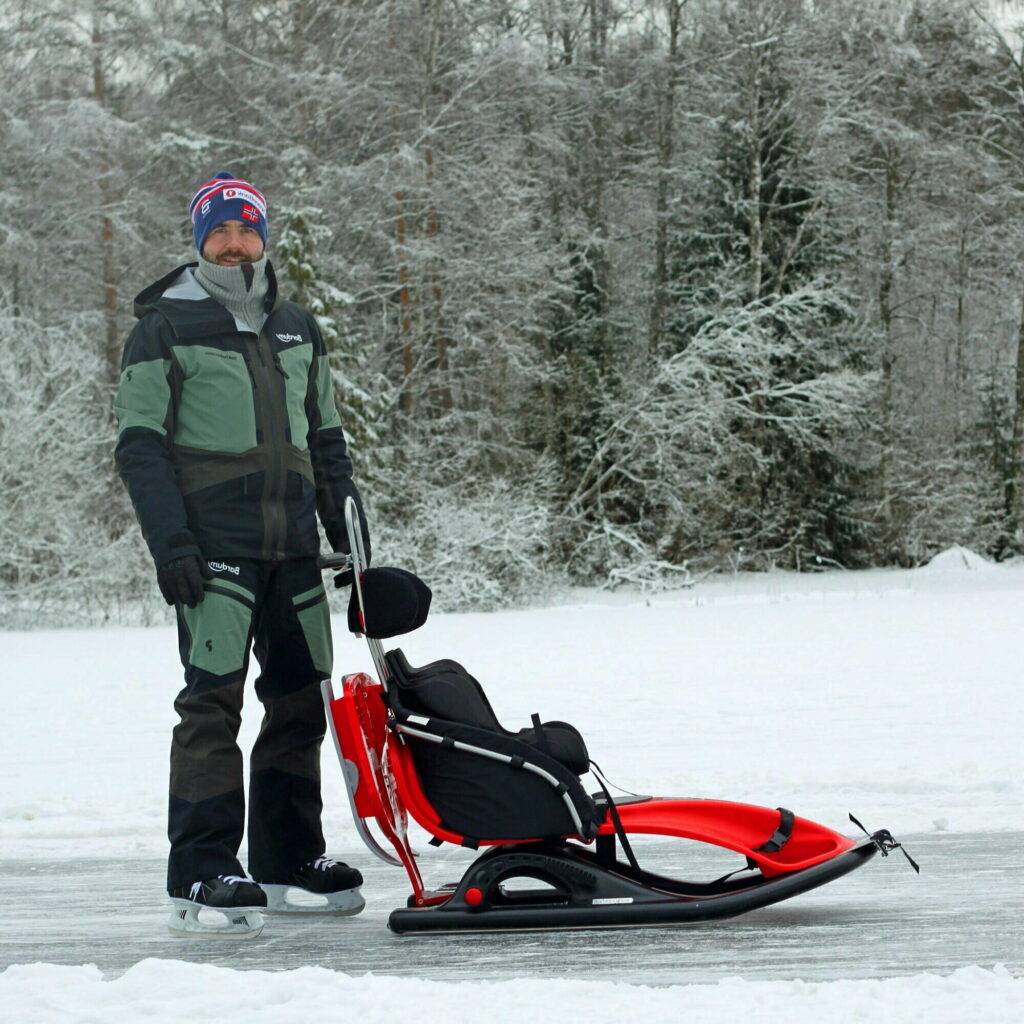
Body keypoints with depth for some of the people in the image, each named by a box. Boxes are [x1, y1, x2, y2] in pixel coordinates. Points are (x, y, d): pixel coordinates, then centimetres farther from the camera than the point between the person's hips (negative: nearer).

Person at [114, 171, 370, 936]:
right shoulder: (167, 328, 1)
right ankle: (203, 872, -9)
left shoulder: (297, 330, 18)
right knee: (214, 699, -11)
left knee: (303, 699, 6)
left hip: (293, 542, 6)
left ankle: (289, 859, 16)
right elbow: (139, 443, -3)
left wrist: (349, 528, 15)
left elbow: (325, 437, 24)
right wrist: (169, 541, -13)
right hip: (213, 542, -6)